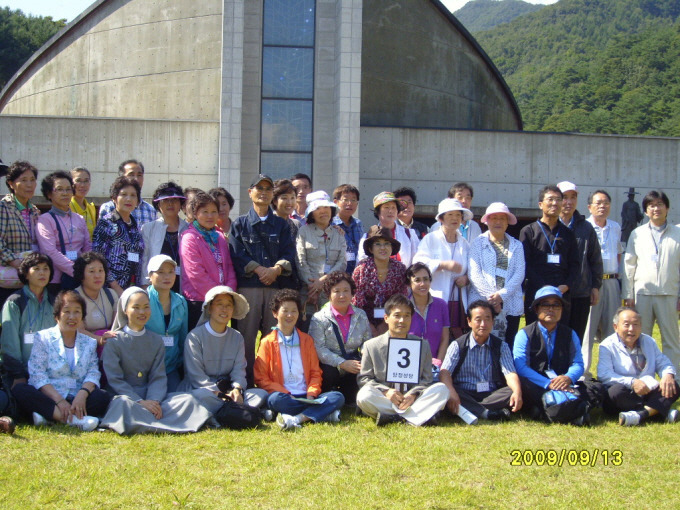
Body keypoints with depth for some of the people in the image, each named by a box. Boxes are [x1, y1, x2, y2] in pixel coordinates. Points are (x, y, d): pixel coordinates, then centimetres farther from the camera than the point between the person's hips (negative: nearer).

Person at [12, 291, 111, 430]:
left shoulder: (89, 343, 18)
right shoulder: (43, 338, 8)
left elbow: (93, 374, 4)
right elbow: (37, 375, -4)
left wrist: (82, 394, -19)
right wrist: (59, 400, -18)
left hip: (77, 401, 2)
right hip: (48, 398, -2)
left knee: (104, 398, -26)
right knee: (20, 390, -30)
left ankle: (47, 415, -29)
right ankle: (74, 420, -39)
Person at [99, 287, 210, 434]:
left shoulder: (156, 340, 12)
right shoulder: (114, 341, -1)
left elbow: (158, 377, 5)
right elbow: (114, 380, -9)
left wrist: (154, 400, -17)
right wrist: (140, 402, -21)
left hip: (151, 397, 5)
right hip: (124, 396, -5)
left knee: (188, 400, -17)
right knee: (122, 404, -39)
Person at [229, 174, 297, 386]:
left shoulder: (282, 225, 20)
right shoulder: (240, 224, 14)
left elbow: (289, 253, 7)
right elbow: (237, 254, 1)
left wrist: (277, 269, -13)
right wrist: (259, 269, -12)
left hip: (277, 286, 2)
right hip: (248, 287, -1)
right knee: (246, 334, -5)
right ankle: (245, 382, -2)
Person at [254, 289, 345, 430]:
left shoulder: (306, 340, 18)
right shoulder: (267, 343, 7)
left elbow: (315, 372, 15)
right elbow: (261, 378, 1)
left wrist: (311, 394, -6)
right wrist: (285, 393, -13)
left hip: (306, 397, 3)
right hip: (284, 397, -3)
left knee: (338, 397, -21)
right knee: (275, 399, -37)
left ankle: (297, 418, -35)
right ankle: (323, 413, -30)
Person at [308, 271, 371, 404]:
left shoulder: (361, 315, 11)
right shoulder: (319, 318, -4)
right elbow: (318, 349, -15)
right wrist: (342, 363, -25)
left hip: (353, 364, 3)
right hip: (330, 366, -3)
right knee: (329, 373, -36)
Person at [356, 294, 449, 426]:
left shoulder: (422, 345, 10)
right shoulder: (371, 346, 6)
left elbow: (426, 379, 7)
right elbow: (364, 378, 2)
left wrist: (413, 394, -14)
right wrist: (385, 391, -16)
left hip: (412, 400, 2)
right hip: (383, 399, -2)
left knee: (442, 389, -22)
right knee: (364, 395, -32)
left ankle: (394, 417, -33)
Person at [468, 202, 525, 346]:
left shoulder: (516, 245, 14)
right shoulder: (478, 243, 8)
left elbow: (519, 274, 4)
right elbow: (474, 274, -1)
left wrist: (502, 295, -10)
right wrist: (491, 296, -11)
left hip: (511, 307, 2)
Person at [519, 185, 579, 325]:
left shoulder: (568, 234, 17)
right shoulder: (528, 231, 7)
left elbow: (574, 265, 13)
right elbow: (525, 264, -2)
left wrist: (566, 285, -6)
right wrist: (543, 287, -13)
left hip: (562, 294, 3)